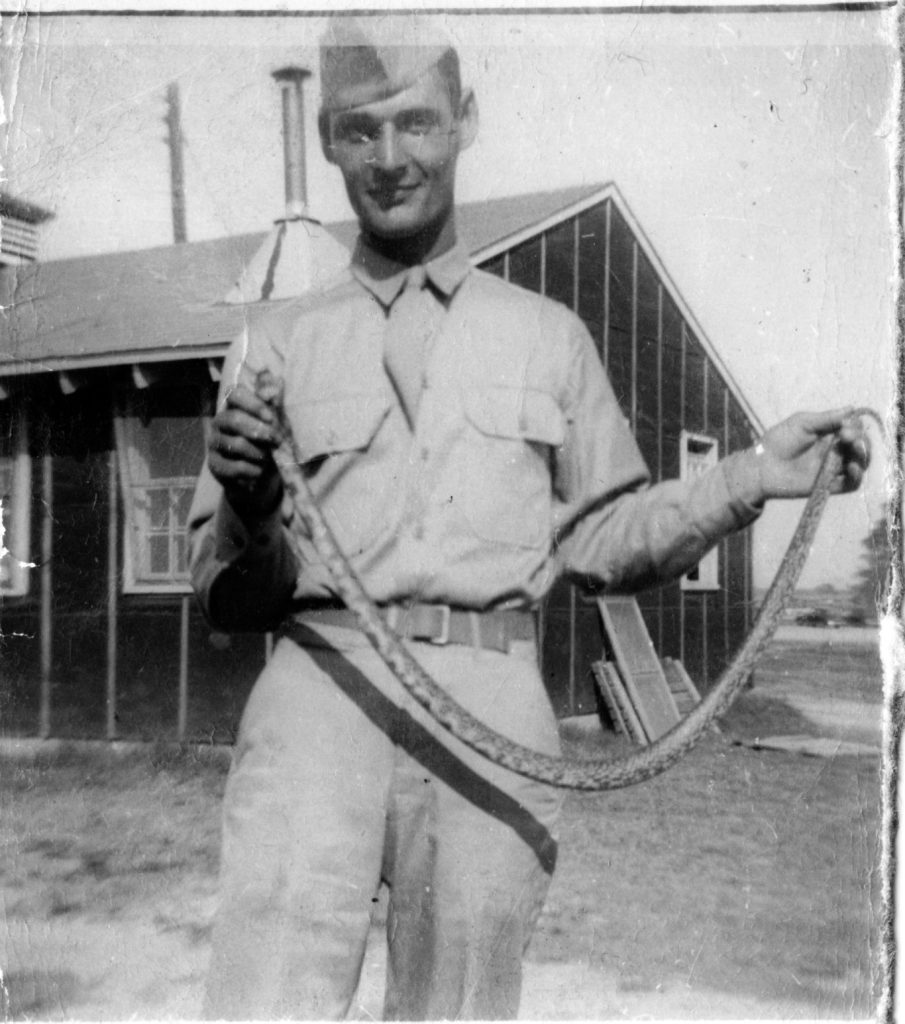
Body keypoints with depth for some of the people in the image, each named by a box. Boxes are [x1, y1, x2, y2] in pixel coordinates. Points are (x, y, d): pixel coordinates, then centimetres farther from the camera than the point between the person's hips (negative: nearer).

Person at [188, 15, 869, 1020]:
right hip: (322, 684, -1)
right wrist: (249, 514, -10)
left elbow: (597, 536, 17)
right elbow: (227, 596, 11)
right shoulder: (277, 345, 14)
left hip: (491, 706, 1)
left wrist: (751, 476, 6)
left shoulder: (549, 335, 17)